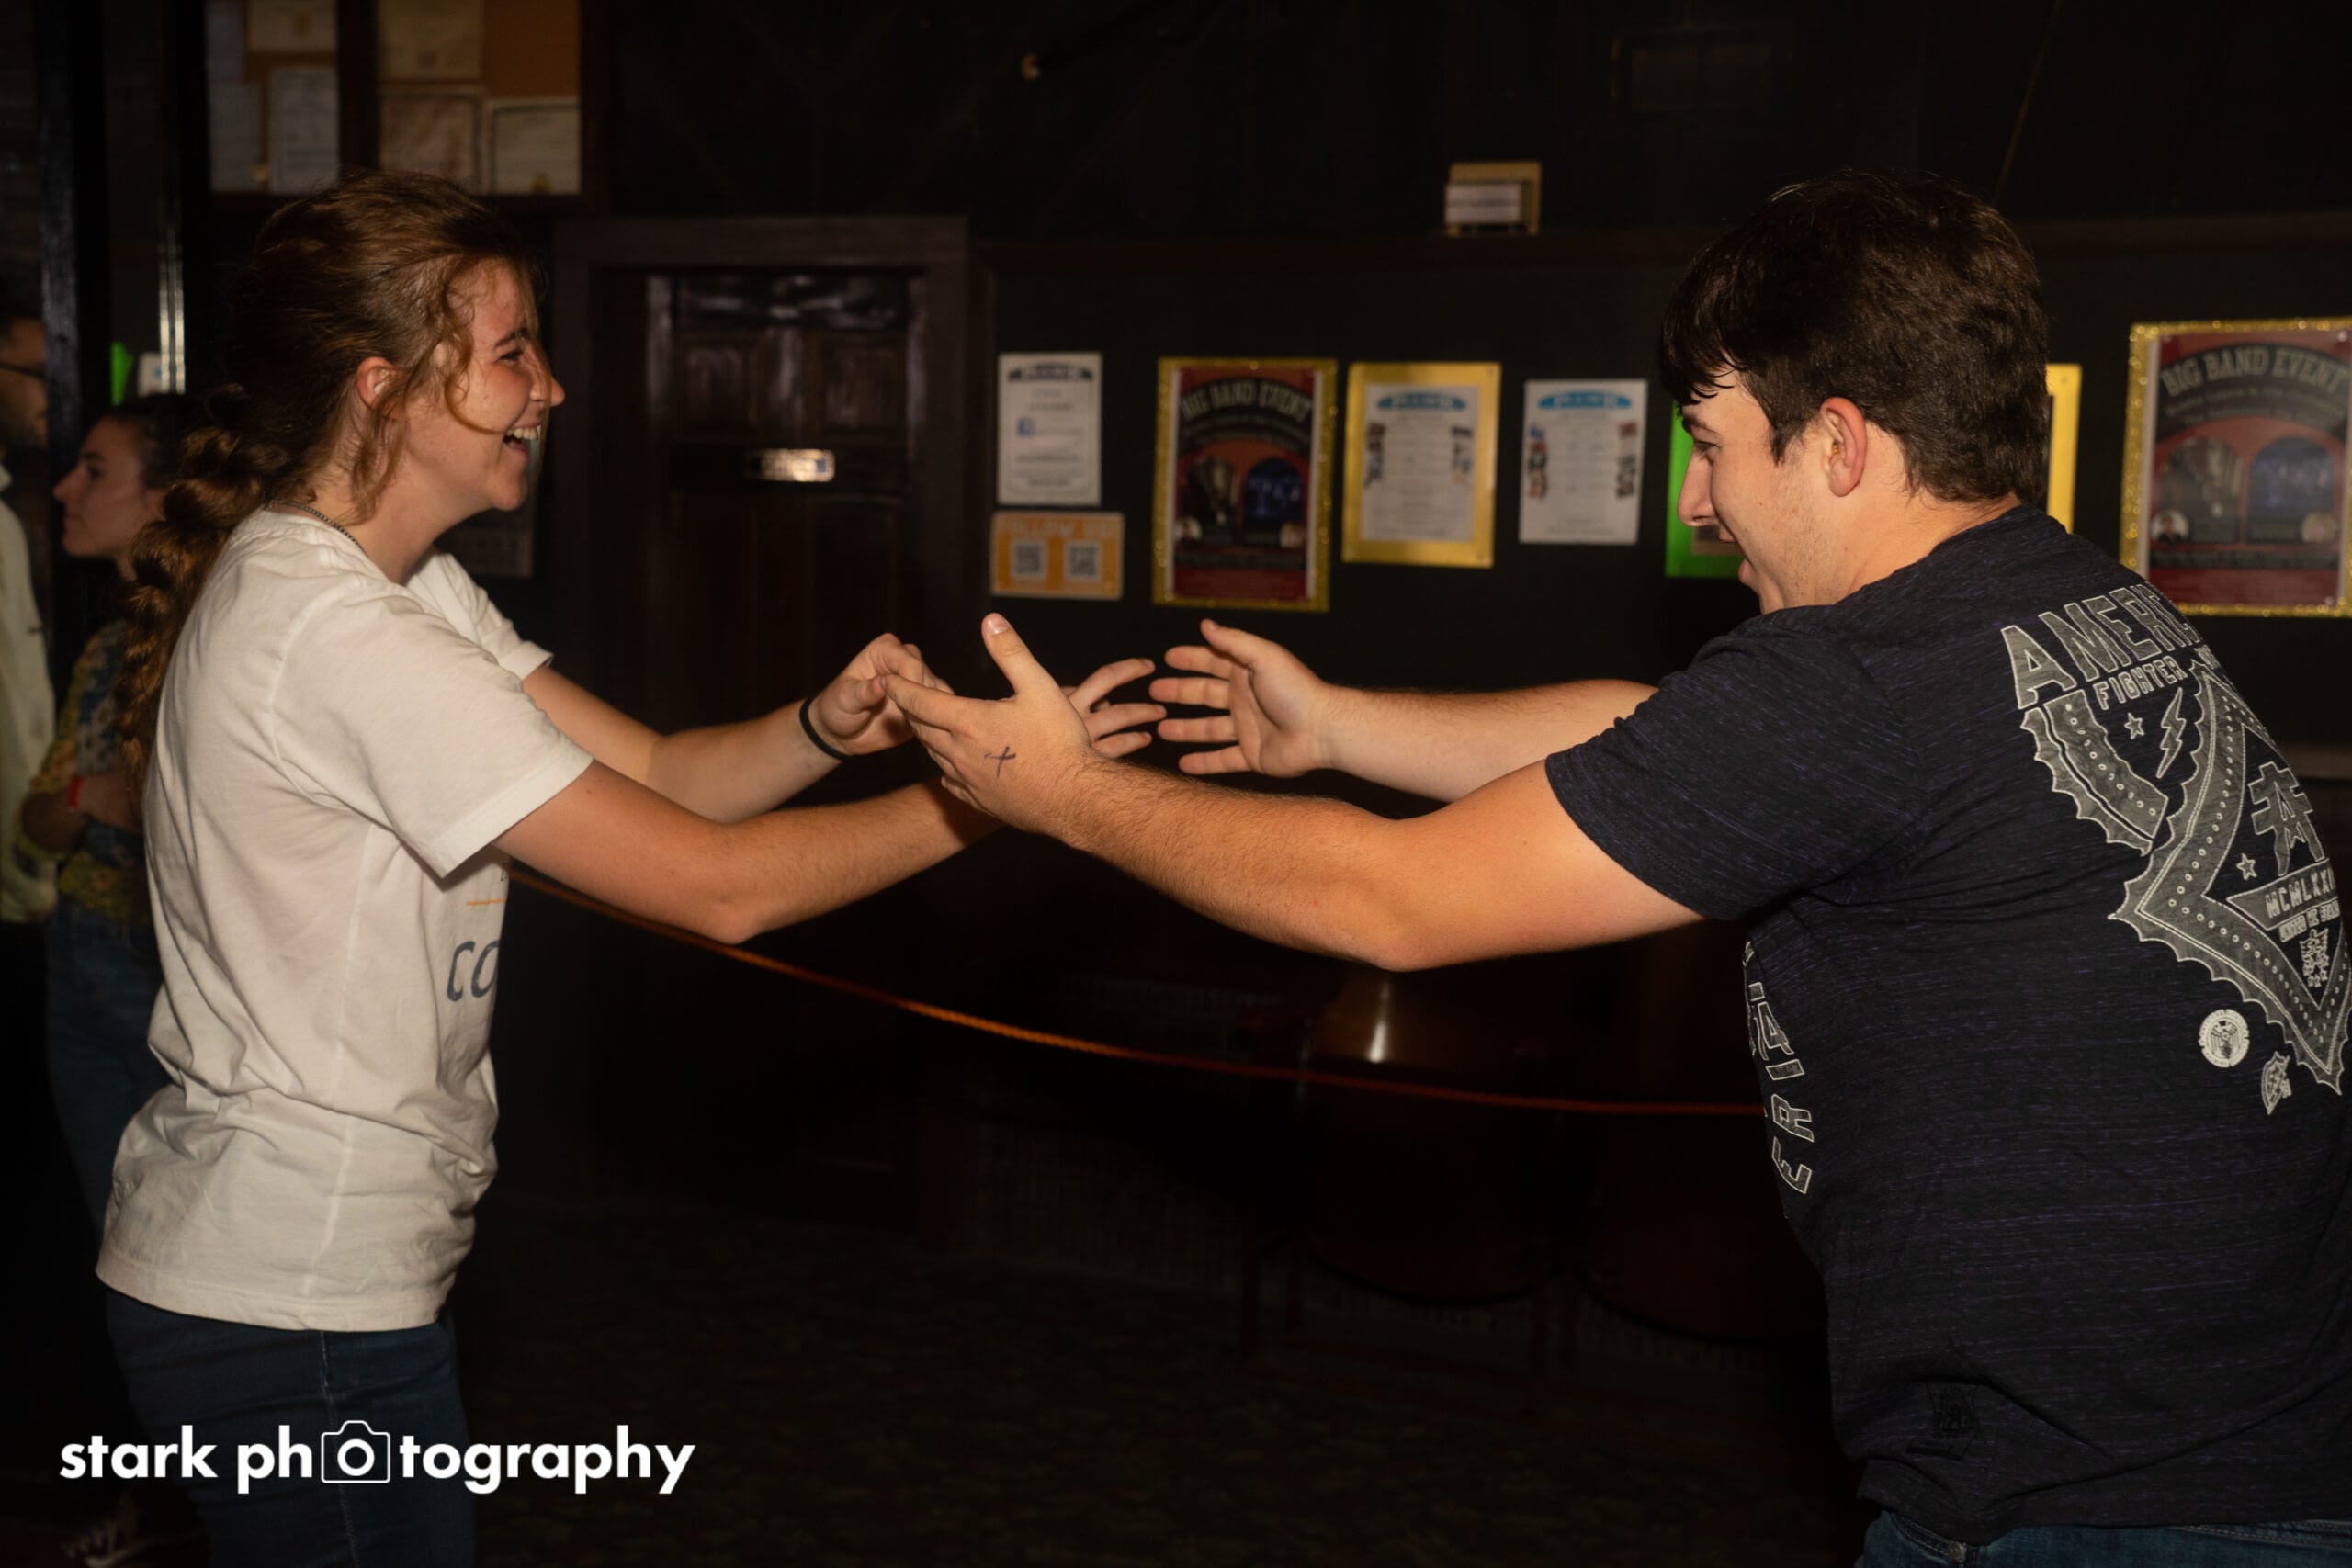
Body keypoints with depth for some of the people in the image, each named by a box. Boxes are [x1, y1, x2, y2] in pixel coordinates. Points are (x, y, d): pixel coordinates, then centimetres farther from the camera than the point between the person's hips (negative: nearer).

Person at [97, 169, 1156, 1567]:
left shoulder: (399, 586, 7)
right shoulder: (343, 640, -25)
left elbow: (655, 776, 3)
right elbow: (719, 888, -25)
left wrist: (825, 729, -16)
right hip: (296, 1307, -10)